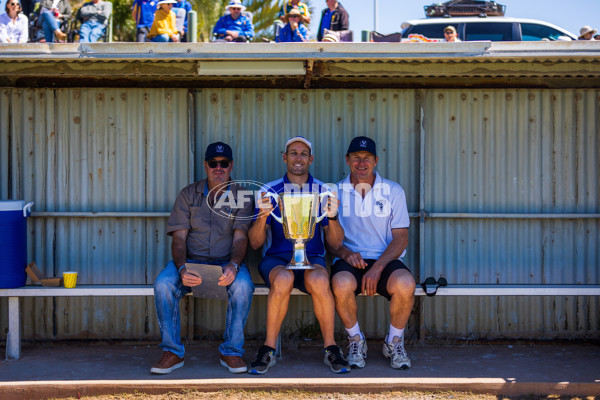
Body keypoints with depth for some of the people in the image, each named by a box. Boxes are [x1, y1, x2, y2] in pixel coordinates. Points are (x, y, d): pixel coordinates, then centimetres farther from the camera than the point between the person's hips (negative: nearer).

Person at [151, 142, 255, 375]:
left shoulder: (242, 197, 6)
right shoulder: (188, 194, 8)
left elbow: (240, 237, -4)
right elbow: (179, 237, 1)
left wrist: (233, 266, -26)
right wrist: (182, 269, -20)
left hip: (226, 262, -1)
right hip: (190, 260, 1)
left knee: (242, 286, -34)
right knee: (163, 284, -30)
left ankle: (231, 351, -17)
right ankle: (172, 352, -15)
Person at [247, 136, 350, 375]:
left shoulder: (323, 192, 9)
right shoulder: (269, 191, 7)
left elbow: (336, 243, 5)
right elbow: (255, 243, 1)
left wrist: (332, 217, -14)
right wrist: (263, 215, -18)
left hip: (312, 258, 0)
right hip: (276, 258, 0)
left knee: (319, 281, -35)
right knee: (283, 280, -36)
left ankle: (331, 349, -18)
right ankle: (269, 350, -21)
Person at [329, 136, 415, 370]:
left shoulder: (393, 191, 8)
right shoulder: (335, 192, 10)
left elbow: (401, 237, 2)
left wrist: (377, 267, -14)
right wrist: (345, 252, -16)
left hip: (385, 261, 0)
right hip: (350, 261, 0)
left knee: (405, 284, -34)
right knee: (342, 284, -35)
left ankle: (394, 343, -5)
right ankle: (356, 342, -7)